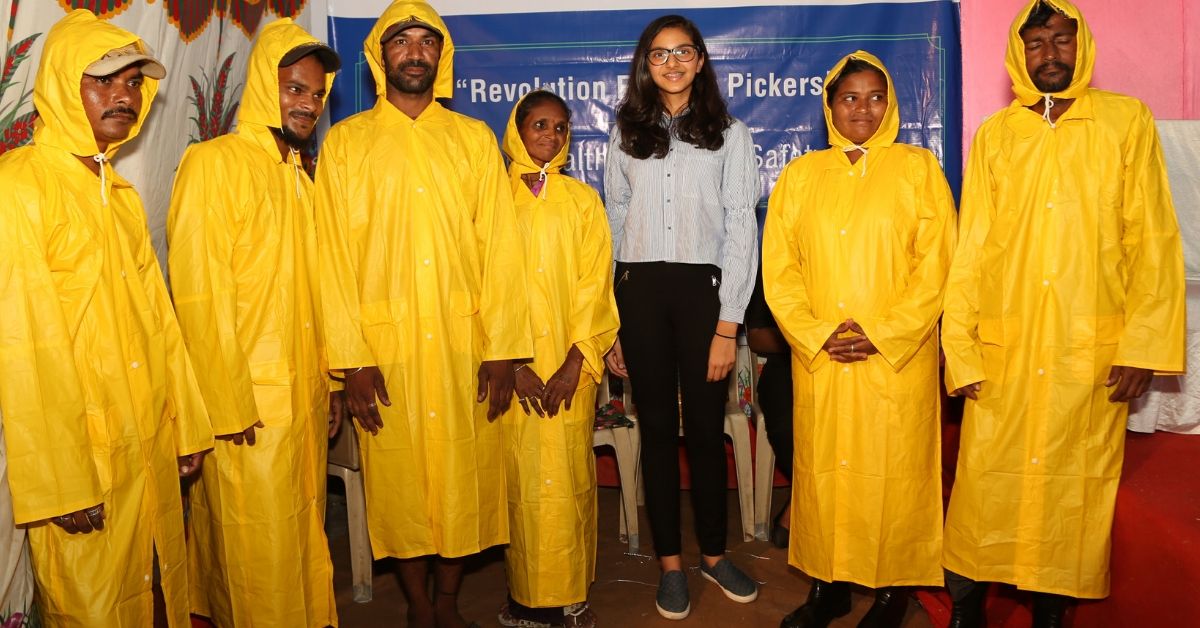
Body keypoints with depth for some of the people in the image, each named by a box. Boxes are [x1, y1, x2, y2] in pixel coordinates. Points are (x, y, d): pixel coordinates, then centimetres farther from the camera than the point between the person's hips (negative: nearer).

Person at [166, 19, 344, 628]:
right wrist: (230, 408, -16)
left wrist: (329, 382, 13)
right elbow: (199, 294, -15)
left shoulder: (298, 176, 14)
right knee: (259, 547, 2)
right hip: (248, 405, -7)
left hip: (304, 398, 7)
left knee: (304, 534, 16)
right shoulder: (214, 162, -9)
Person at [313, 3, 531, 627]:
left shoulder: (474, 139, 8)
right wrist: (352, 358, -7)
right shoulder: (345, 142, 5)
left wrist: (502, 349, -4)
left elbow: (500, 246, 3)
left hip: (465, 343, 1)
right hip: (384, 347, -1)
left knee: (465, 476, 6)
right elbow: (333, 256, 0)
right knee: (398, 480, 7)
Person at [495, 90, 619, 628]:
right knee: (519, 478, 1)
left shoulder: (583, 200, 9)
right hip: (514, 366, -1)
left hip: (571, 365, 1)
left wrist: (575, 362, -7)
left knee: (570, 477, 2)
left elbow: (595, 284, 3)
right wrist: (512, 362, -9)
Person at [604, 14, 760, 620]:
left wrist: (728, 324, -8)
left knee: (706, 428, 4)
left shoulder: (730, 135, 5)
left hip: (703, 288, -1)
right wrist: (609, 323, 6)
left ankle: (714, 553, 23)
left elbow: (740, 231, 0)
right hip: (639, 291, 2)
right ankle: (670, 562, 19)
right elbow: (614, 226, 10)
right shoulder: (626, 135, 12)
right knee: (657, 428, 7)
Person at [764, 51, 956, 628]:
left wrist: (881, 335, -11)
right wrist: (816, 335, -8)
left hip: (898, 358, -2)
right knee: (823, 469, 6)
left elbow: (936, 264, -3)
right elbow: (779, 266, 4)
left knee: (894, 471, 3)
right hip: (819, 359, 2)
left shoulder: (917, 168, 4)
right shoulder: (800, 175, 10)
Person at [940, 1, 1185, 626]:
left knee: (1076, 486, 5)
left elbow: (1153, 239, 1)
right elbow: (971, 249, 5)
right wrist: (959, 351, -1)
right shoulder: (994, 135, 9)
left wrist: (1144, 344, -7)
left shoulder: (1127, 121, 6)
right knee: (985, 483, 3)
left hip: (1093, 352, -1)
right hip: (1003, 351, 1)